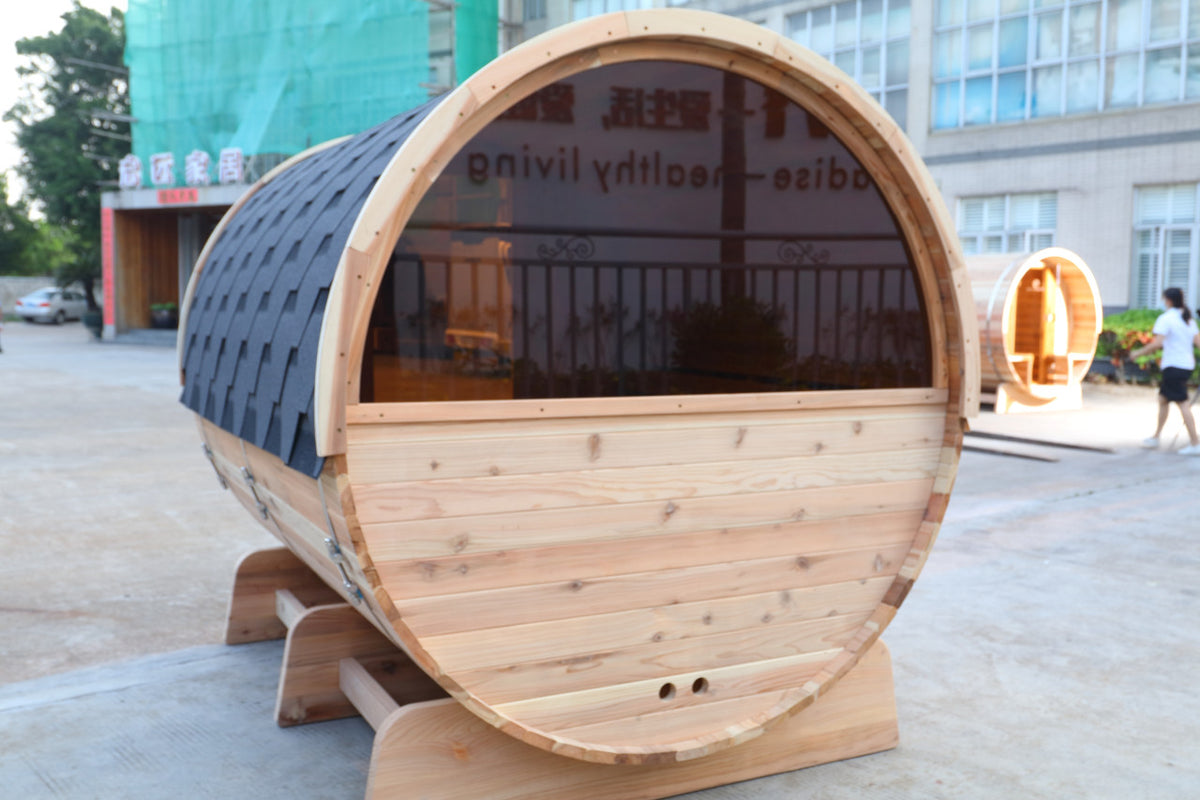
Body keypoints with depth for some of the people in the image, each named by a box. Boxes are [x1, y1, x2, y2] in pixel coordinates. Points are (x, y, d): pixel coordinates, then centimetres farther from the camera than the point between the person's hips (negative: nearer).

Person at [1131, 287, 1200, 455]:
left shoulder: (1166, 318, -11)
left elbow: (1157, 343, -21)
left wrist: (1138, 352, -10)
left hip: (1173, 366, -8)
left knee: (1182, 403, -8)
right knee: (1163, 398, 19)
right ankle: (1156, 437, 26)